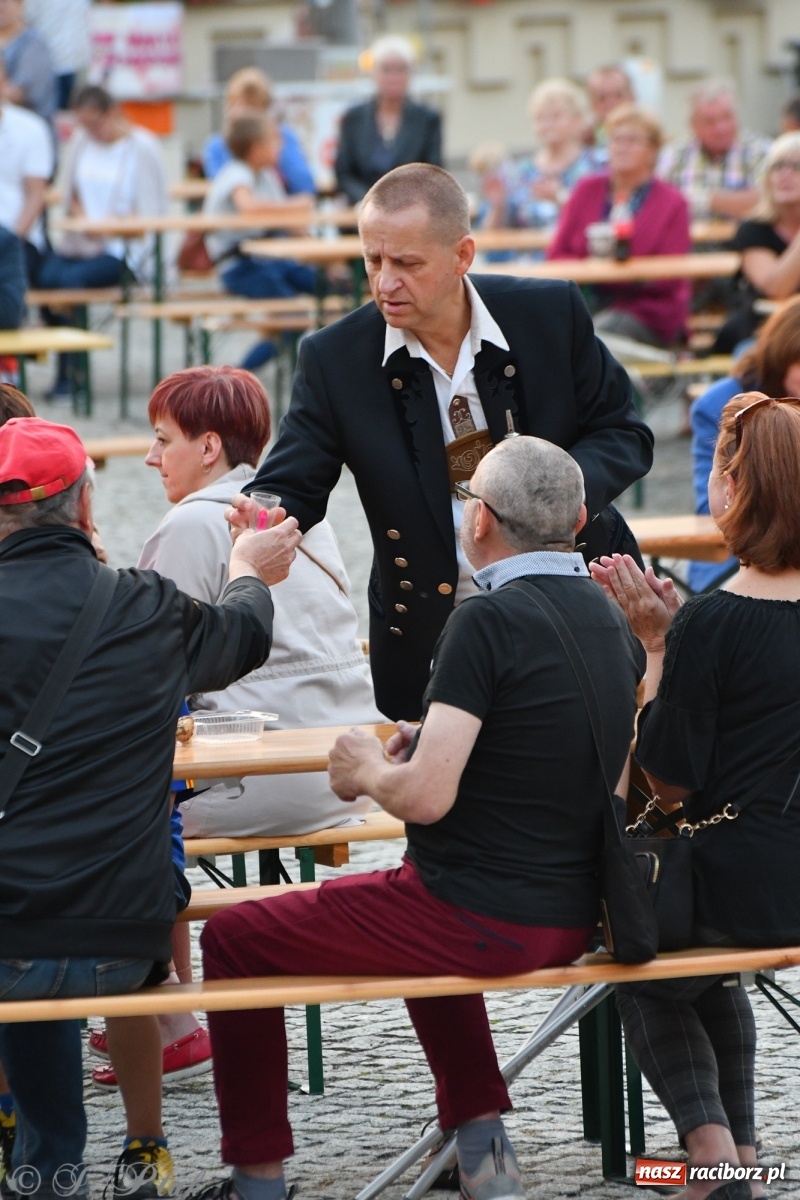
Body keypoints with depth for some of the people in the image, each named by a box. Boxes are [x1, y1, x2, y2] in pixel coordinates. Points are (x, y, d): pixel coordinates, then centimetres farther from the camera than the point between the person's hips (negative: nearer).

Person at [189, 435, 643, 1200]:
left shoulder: (487, 621, -20)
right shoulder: (610, 617, 6)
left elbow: (426, 797, -23)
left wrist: (369, 772, -2)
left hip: (482, 923, -8)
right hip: (575, 915, 8)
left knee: (233, 940, 8)